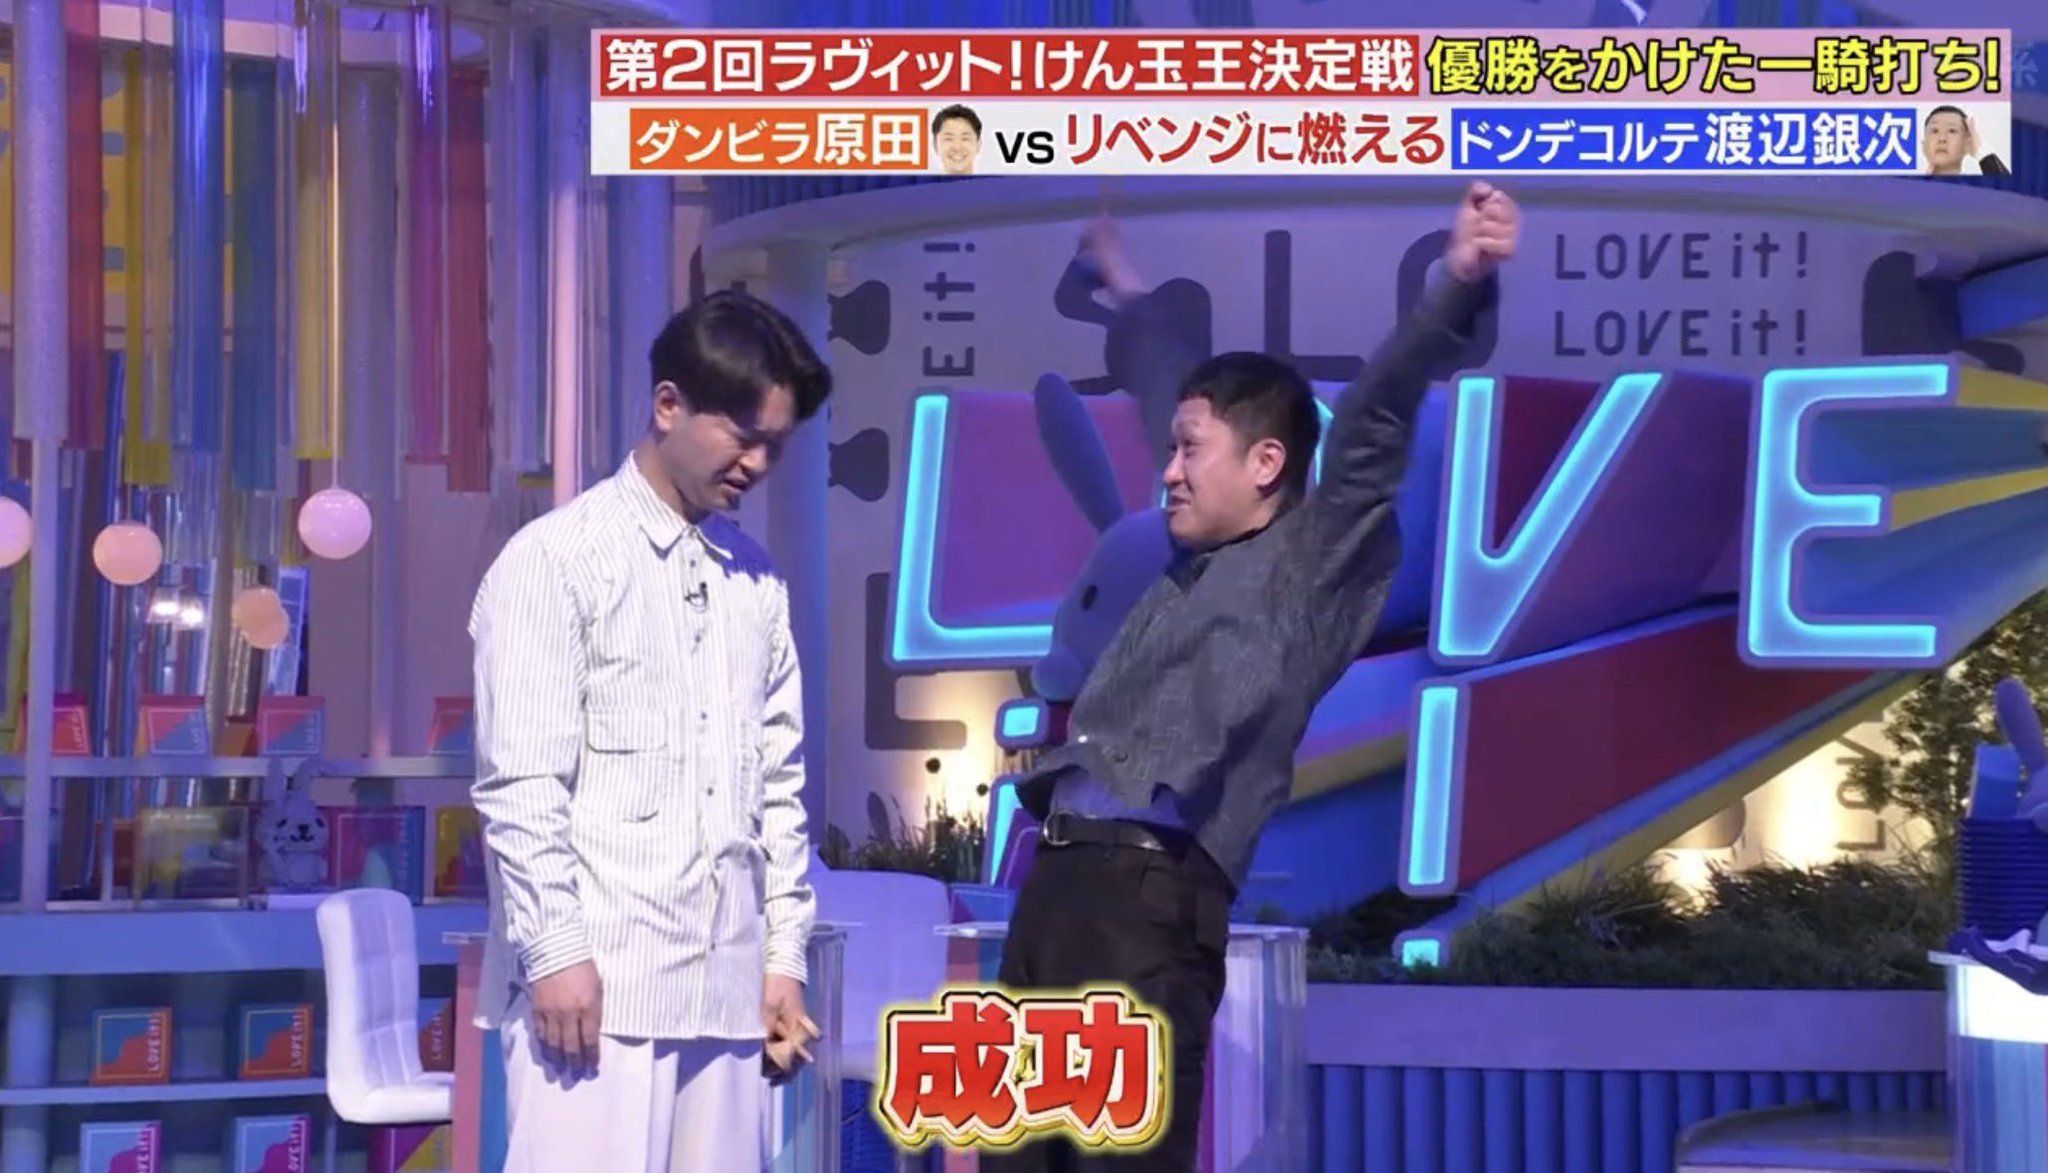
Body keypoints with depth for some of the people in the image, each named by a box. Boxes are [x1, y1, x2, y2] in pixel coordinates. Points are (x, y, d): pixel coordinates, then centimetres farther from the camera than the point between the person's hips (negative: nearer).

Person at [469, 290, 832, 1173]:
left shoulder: (756, 580, 15)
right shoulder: (556, 559, -2)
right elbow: (520, 785, -8)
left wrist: (783, 954, 13)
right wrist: (555, 952, -13)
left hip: (720, 984, 6)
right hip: (596, 978, -6)